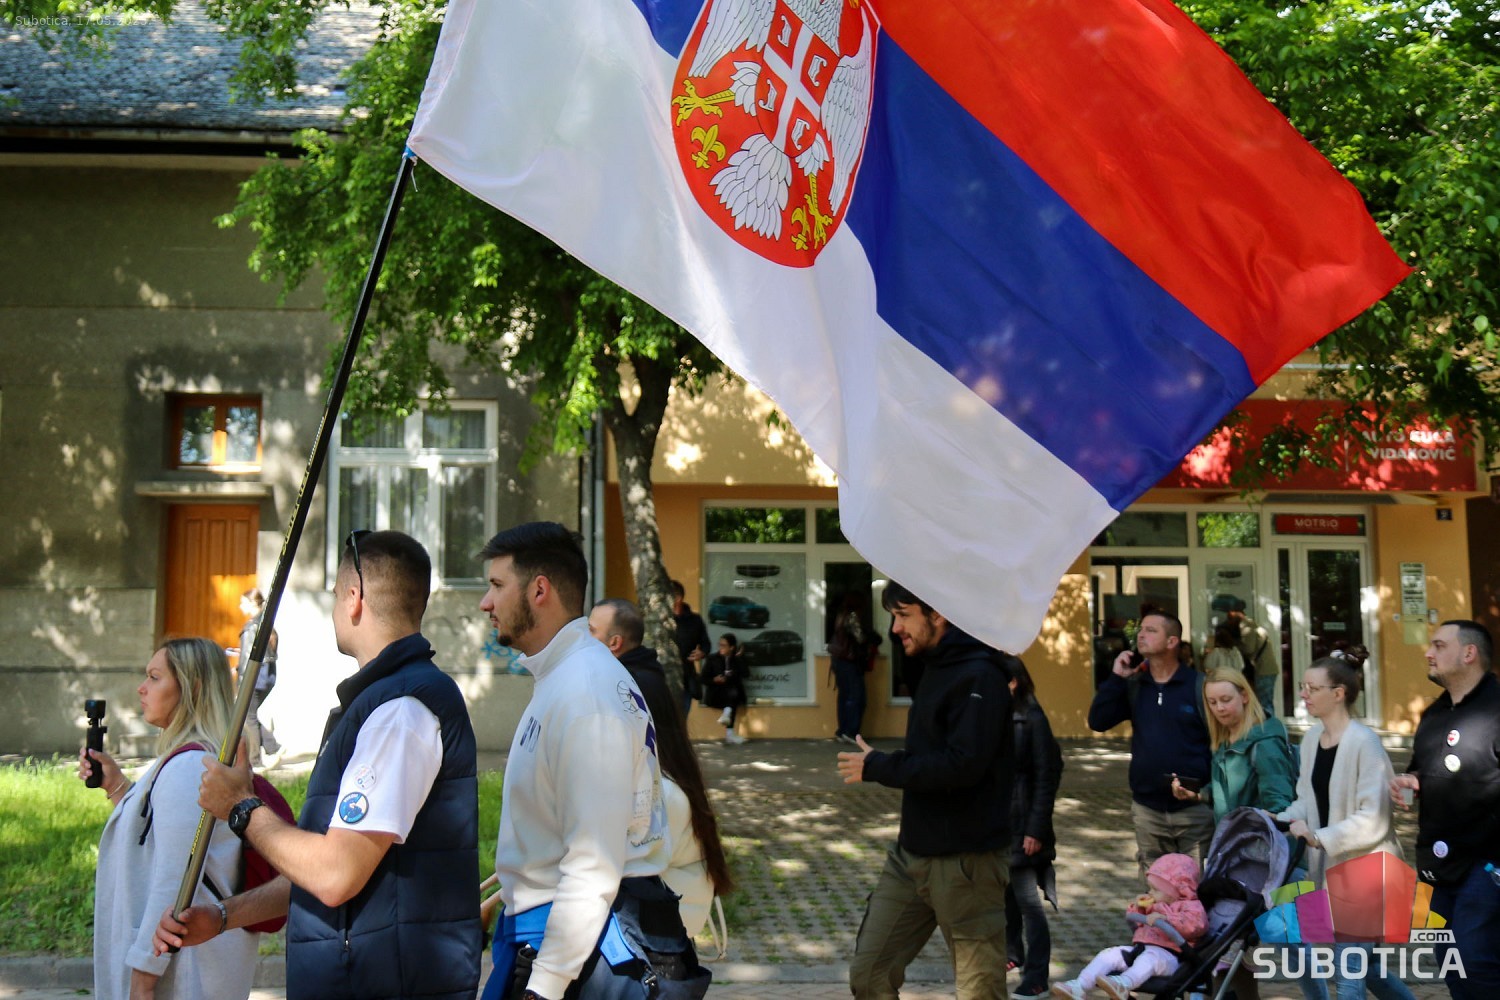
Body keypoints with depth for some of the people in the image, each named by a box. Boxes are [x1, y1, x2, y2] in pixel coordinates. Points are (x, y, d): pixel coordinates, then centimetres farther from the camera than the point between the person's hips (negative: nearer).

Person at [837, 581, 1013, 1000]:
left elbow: (962, 764, -26)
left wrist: (877, 768, -17)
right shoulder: (936, 667, 13)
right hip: (912, 853, 9)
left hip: (966, 861, -9)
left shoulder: (980, 676, -16)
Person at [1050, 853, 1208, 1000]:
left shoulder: (1190, 906, 0)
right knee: (1110, 954, -9)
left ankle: (1123, 984, -68)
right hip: (1141, 949, 9)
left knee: (1150, 958, -40)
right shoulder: (1152, 905, 28)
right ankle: (1080, 986, -26)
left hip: (1167, 955, -9)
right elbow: (1135, 923, 40)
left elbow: (1195, 924, -23)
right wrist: (1137, 908, 17)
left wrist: (1164, 917, -31)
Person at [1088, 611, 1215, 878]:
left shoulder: (1198, 685, -5)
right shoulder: (1133, 686, 8)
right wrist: (1116, 677, -8)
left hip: (1193, 808, -4)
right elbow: (1097, 722, -2)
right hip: (1147, 810, 4)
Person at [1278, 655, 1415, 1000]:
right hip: (1328, 867, 7)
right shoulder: (1312, 738, 6)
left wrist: (1320, 837, -23)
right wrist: (1279, 819, -4)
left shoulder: (1364, 742, -17)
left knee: (1348, 971, -4)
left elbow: (1373, 819, -21)